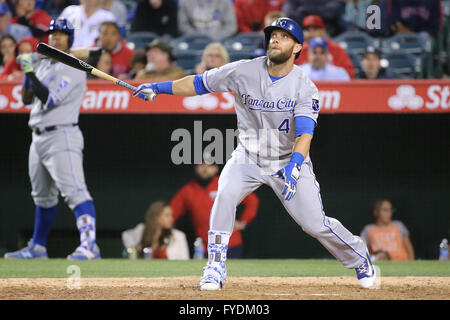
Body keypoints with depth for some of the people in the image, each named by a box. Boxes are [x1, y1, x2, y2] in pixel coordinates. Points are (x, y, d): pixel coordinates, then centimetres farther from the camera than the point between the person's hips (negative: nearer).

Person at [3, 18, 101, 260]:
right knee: (42, 195, 17)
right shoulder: (43, 65, 16)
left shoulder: (73, 69, -10)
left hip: (62, 136, -9)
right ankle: (37, 247, 26)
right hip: (38, 138, 9)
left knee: (74, 191, -19)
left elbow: (50, 99, -20)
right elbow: (27, 100, 14)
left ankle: (89, 245, -28)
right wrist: (28, 72, -1)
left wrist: (30, 71, -19)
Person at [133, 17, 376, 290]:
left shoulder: (306, 88, -16)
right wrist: (158, 88, -9)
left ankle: (359, 258, 19)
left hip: (289, 159, -2)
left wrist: (294, 166, -45)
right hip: (248, 158, 2)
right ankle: (215, 268, -17)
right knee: (226, 194, -26)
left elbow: (305, 133, -28)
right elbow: (199, 83, -3)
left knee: (315, 223, -8)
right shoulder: (244, 72, -11)